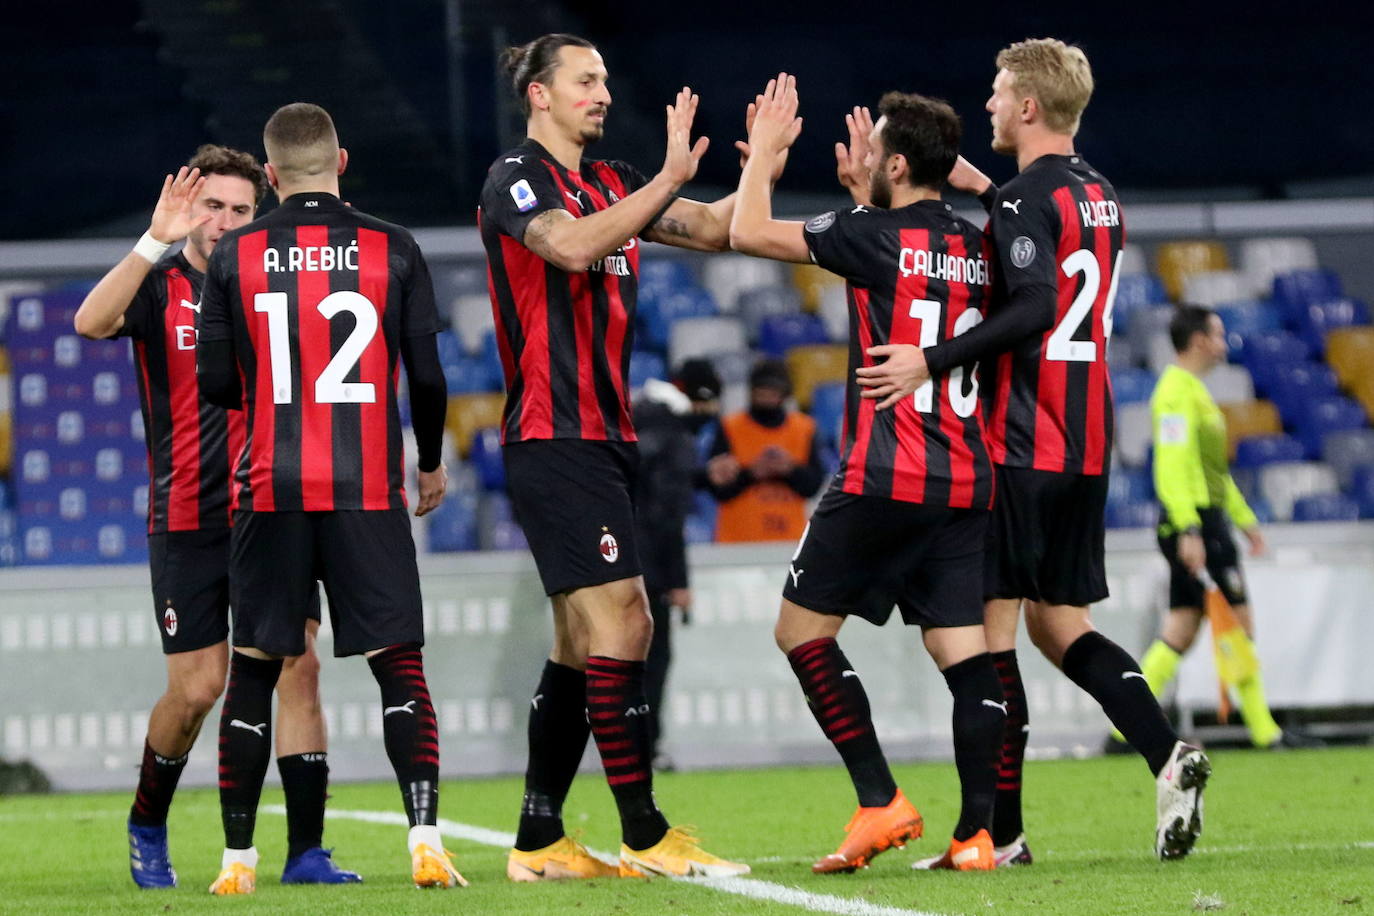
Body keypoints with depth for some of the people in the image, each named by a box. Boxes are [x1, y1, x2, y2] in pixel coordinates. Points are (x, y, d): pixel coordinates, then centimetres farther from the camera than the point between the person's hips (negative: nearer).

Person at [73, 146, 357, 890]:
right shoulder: (160, 285, -3)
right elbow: (91, 322, -21)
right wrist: (155, 241, -32)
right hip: (188, 519, -2)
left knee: (298, 666, -7)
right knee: (197, 688, -2)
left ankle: (305, 850, -4)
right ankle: (147, 823, 24)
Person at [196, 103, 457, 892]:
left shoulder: (234, 257, 1)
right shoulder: (393, 252, 0)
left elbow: (217, 383, 3)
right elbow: (427, 375, 1)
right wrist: (431, 463, 18)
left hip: (270, 493, 1)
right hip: (369, 493, -1)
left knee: (254, 671, 10)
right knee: (401, 669, 2)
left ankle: (239, 856, 10)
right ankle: (426, 836, -13)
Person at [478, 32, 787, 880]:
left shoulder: (610, 185, 17)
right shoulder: (516, 179, -8)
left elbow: (715, 230, 14)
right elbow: (573, 245, -26)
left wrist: (763, 168, -2)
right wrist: (669, 179, -26)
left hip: (604, 438, 9)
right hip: (555, 439, -9)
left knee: (583, 642, 9)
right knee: (622, 622, -14)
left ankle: (539, 841, 13)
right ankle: (646, 835, -13)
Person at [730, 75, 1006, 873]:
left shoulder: (874, 234, -9)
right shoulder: (975, 246, 11)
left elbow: (749, 234, -2)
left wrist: (764, 149, 12)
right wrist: (862, 187, 38)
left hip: (885, 479, -6)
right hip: (966, 482, 6)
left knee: (802, 627, 6)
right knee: (965, 650, 2)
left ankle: (882, 803, -3)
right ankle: (977, 834, -6)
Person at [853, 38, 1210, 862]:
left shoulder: (1027, 198, -12)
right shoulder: (1097, 193, 14)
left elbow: (1031, 307, -24)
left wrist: (931, 361, -25)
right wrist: (984, 191, 22)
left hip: (1023, 445, -9)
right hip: (1088, 445, 9)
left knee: (992, 624, -4)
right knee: (1058, 624, 14)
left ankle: (1002, 831, -5)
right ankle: (1168, 755, -6)